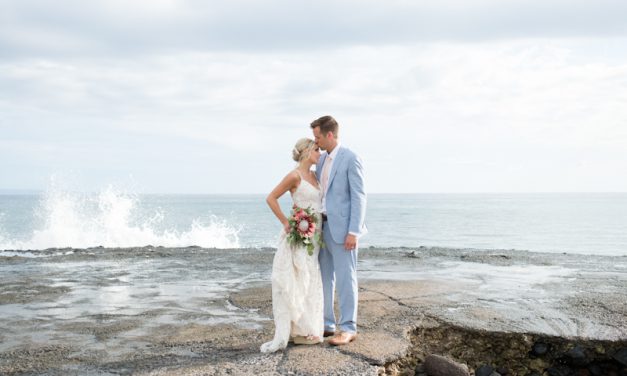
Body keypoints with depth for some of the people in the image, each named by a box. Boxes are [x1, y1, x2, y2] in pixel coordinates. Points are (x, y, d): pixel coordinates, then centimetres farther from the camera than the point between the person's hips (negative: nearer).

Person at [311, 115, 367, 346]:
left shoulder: (351, 159, -11)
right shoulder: (322, 159, 14)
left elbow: (359, 197, -13)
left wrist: (353, 232, -18)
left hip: (342, 228, -8)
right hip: (323, 226, 8)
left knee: (345, 278, -3)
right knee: (324, 278, 11)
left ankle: (348, 329, 5)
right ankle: (326, 325, 20)